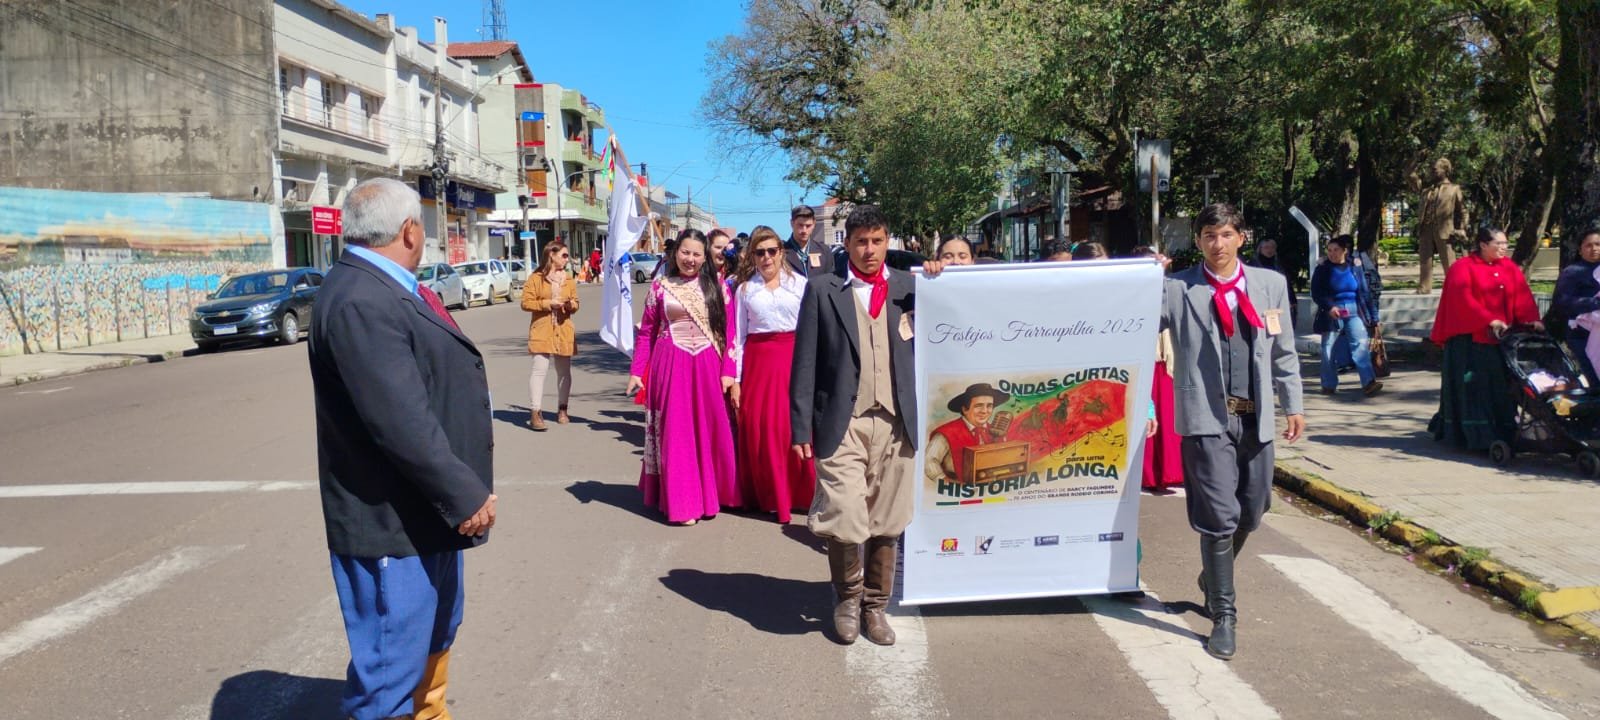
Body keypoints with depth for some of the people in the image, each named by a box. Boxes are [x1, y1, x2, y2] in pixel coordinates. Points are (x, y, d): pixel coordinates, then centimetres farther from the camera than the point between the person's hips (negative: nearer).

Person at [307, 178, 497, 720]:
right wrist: (465, 493, -23)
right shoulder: (359, 301, -25)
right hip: (392, 520, -11)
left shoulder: (384, 288, 7)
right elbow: (400, 421, -29)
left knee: (435, 630, 27)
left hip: (426, 507, 11)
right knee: (393, 661, 3)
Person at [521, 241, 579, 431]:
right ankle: (535, 412, -13)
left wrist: (571, 305, -6)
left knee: (564, 371, 9)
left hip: (563, 331, 5)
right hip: (541, 331, -5)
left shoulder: (568, 279, 14)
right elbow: (526, 303, -5)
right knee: (539, 369, -12)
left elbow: (575, 303, 17)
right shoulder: (535, 278, -1)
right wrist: (548, 303, -14)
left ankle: (562, 410, 21)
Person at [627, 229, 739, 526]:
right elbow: (646, 333, 6)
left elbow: (728, 332, 3)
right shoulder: (660, 287, 5)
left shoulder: (717, 287, 6)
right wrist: (636, 372, 1)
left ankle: (710, 495, 22)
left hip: (708, 366, 1)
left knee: (710, 431, 6)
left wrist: (728, 371, -4)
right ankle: (681, 503, 10)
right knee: (676, 434, 3)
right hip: (671, 366, -1)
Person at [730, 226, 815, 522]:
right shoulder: (745, 289, 9)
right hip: (758, 362, 1)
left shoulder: (800, 283, 3)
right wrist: (735, 379, 3)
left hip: (794, 360, -1)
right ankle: (768, 496, 17)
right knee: (759, 430, 2)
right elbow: (738, 336, 8)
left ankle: (801, 493, 13)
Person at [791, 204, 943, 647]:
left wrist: (936, 281, -1)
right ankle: (847, 598, 21)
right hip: (843, 424, -2)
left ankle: (875, 605, 27)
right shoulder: (822, 290, 4)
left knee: (886, 525, 8)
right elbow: (805, 363, 1)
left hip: (896, 425, 2)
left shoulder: (909, 287, 11)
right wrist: (802, 428, -4)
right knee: (844, 521, -6)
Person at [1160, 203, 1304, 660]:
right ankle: (1223, 616, 8)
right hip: (1207, 417, -4)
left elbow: (1284, 351, 13)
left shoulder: (1270, 284, 10)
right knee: (1220, 517, -6)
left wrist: (1293, 405, 12)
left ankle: (1214, 577, 43)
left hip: (1255, 417, 5)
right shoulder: (1178, 290, -2)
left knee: (1251, 513, 15)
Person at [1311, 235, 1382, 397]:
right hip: (1331, 314, -1)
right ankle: (1329, 385, 16)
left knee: (1360, 343, -14)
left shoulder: (1355, 269, 7)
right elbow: (1316, 294, -5)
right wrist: (1329, 307, -20)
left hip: (1353, 312, 1)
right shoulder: (1322, 270, 0)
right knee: (1329, 349, 4)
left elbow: (1364, 294, 11)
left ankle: (1368, 382, -20)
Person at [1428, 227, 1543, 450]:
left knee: (1499, 386, 7)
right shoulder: (1463, 267, -3)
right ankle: (1473, 436, 0)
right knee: (1472, 386, -5)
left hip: (1501, 338, 5)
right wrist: (1490, 320, -24)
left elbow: (1523, 296, 2)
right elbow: (1463, 299, -15)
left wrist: (1532, 319, -14)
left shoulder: (1510, 268, 13)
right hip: (1469, 338, -5)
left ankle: (1503, 433, 14)